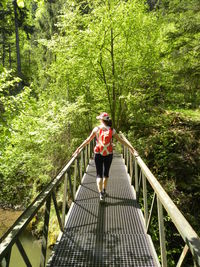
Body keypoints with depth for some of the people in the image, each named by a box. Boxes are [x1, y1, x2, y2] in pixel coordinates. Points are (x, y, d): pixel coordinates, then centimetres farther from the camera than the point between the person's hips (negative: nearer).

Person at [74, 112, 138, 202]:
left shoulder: (96, 129, -5)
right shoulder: (112, 130, -2)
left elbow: (88, 140, -4)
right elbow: (121, 140, -2)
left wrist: (79, 148, 4)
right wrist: (131, 148, 3)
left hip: (98, 154, -2)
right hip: (108, 154, 2)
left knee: (99, 174, 6)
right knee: (106, 173, 19)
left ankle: (101, 193, -8)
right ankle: (104, 191, 33)